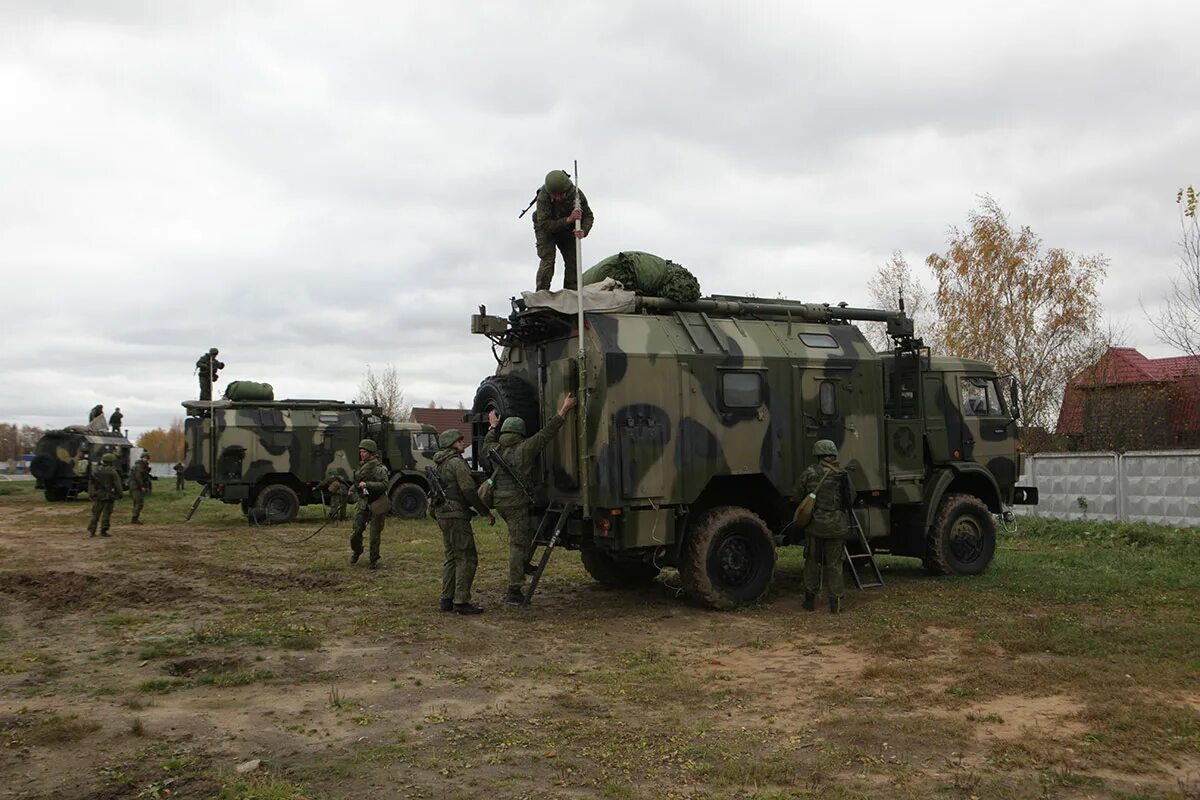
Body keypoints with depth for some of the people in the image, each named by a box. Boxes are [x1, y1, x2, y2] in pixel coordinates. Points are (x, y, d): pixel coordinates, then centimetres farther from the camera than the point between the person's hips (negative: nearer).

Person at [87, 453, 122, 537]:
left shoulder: (95, 471, 5)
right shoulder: (112, 472, -10)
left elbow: (91, 483, 10)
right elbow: (117, 485, -10)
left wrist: (90, 494, 15)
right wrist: (119, 494, -1)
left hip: (97, 496, 4)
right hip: (108, 496, -4)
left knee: (95, 514, 11)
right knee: (106, 514, 2)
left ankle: (91, 531, 6)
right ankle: (103, 531, 2)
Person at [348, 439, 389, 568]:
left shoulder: (379, 468, -13)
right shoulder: (361, 466, 10)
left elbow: (384, 485, -24)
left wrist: (367, 485, -27)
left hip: (376, 505, -6)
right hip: (363, 503, 6)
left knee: (375, 534, 0)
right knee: (356, 532, 3)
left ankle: (374, 560, 13)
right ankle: (356, 551, 31)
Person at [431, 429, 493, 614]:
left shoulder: (438, 464, 17)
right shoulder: (456, 462, -13)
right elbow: (469, 491, -17)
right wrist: (487, 513, -11)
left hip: (442, 513, 10)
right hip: (456, 514, -10)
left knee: (451, 557, 15)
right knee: (467, 558, -6)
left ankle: (447, 599, 16)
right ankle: (461, 601, -7)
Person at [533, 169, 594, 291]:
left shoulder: (576, 194, -26)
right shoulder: (543, 197, -35)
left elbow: (588, 215, -15)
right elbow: (544, 224, -37)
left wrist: (583, 231, -37)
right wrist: (568, 219, -47)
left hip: (567, 230, 3)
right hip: (546, 230, -3)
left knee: (573, 262, -1)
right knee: (547, 260, -18)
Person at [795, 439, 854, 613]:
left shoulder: (809, 474, -4)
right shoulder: (843, 475, -1)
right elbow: (849, 500, 7)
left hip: (814, 525, 0)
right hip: (837, 525, 0)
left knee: (812, 561, 13)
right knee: (834, 563, 8)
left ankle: (810, 599, 18)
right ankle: (835, 602, 9)